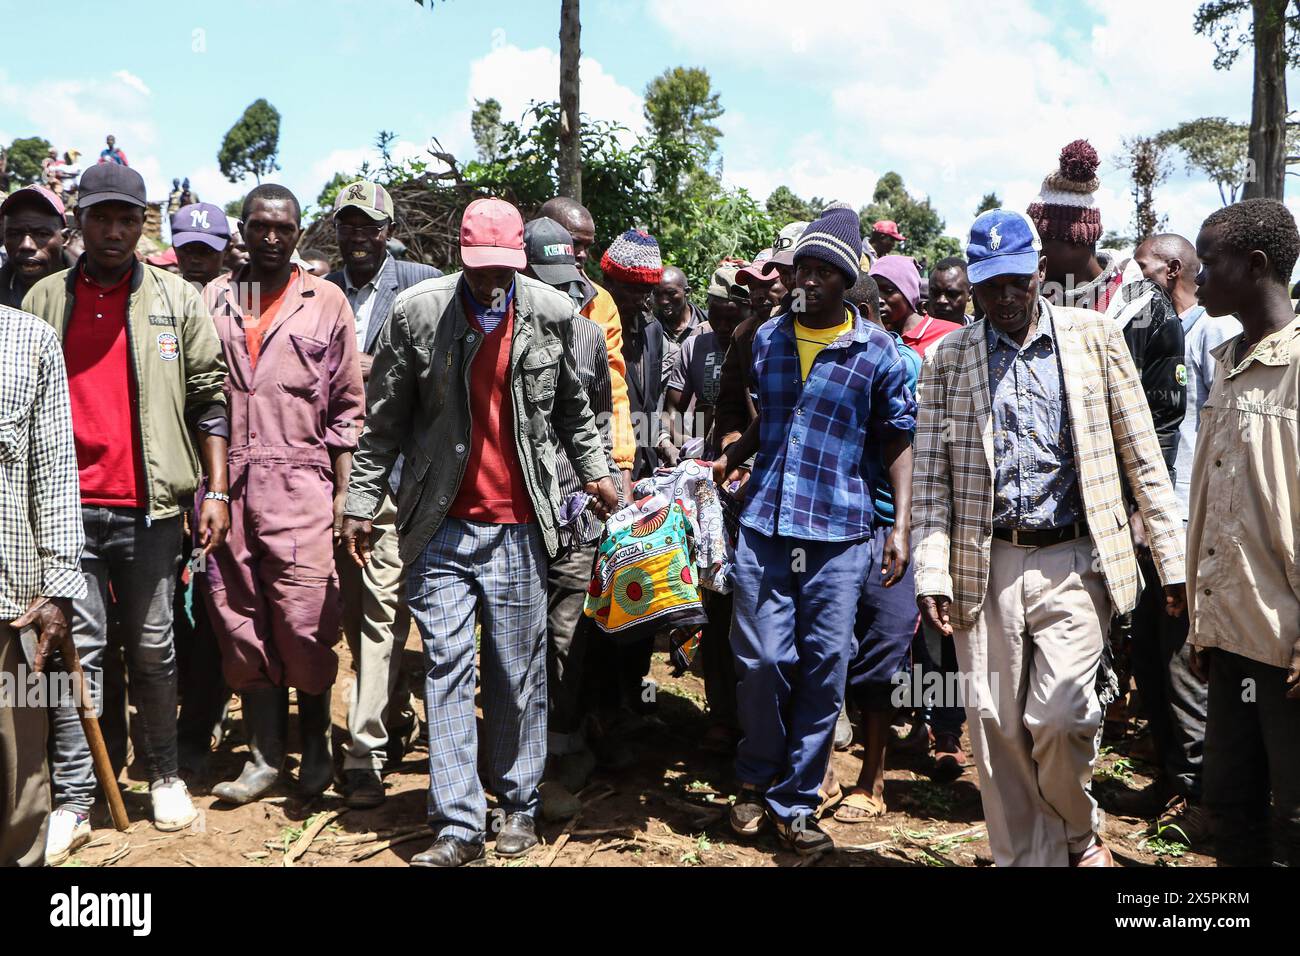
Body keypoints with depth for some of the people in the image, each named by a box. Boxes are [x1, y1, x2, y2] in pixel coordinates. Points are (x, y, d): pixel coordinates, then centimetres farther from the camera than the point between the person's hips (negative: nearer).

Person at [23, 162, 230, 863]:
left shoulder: (178, 300, 6)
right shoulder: (44, 300, 10)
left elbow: (208, 399, 5)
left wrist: (216, 490, 0)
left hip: (150, 507, -1)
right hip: (70, 507, 1)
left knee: (154, 648, 9)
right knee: (76, 649, 2)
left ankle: (163, 773, 26)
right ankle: (72, 801, 9)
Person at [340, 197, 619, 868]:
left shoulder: (551, 314, 2)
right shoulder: (416, 313, -1)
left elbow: (571, 406, 16)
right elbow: (384, 420, 3)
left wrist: (594, 471, 7)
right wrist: (362, 503, 2)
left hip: (520, 522, 1)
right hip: (441, 523, 0)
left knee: (518, 671, 6)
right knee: (446, 666, -1)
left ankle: (518, 805, 23)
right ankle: (457, 825, 5)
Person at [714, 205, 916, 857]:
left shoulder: (877, 351, 1)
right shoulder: (766, 337, 10)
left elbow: (899, 440, 4)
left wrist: (902, 525, -5)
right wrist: (734, 455, 5)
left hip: (839, 533, -2)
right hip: (764, 524, 2)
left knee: (823, 668, 3)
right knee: (762, 661, 0)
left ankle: (795, 802, 17)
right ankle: (756, 780, 24)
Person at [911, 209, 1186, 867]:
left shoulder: (1094, 337, 5)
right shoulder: (947, 358, 7)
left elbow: (1142, 458, 5)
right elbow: (931, 476, 4)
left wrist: (1173, 561, 1)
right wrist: (931, 574, -5)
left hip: (1073, 562, -1)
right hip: (985, 566, 2)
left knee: (1059, 715, -8)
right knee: (995, 725, 3)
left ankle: (1080, 836, 22)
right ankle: (1025, 856, 21)